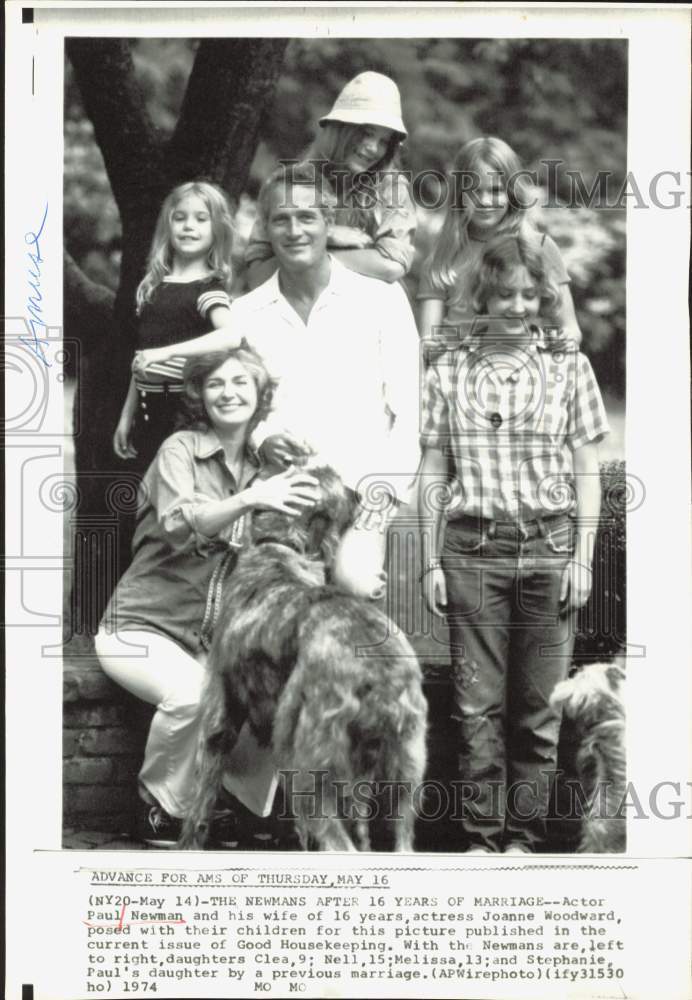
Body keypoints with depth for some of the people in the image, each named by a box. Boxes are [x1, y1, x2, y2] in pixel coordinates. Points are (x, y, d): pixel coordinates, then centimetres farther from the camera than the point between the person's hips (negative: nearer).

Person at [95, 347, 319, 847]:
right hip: (143, 626, -4)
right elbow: (180, 527, -25)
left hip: (214, 636, 5)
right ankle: (162, 807, -8)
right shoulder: (180, 449, -7)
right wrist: (251, 497, -40)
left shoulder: (263, 468, 9)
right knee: (191, 692, -33)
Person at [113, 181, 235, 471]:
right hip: (149, 412, 6)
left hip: (187, 411, -6)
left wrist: (167, 352, -35)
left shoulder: (209, 287, -6)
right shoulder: (152, 286, 12)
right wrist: (127, 415, 18)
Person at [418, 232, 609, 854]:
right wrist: (430, 562, 3)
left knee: (539, 704, 4)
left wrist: (582, 558, -2)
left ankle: (526, 834, 15)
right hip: (473, 548, 0)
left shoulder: (569, 366, 5)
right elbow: (433, 476, 7)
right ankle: (482, 834, 12)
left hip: (550, 548, 0)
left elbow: (587, 474, 5)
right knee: (477, 703, 2)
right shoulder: (448, 371, 6)